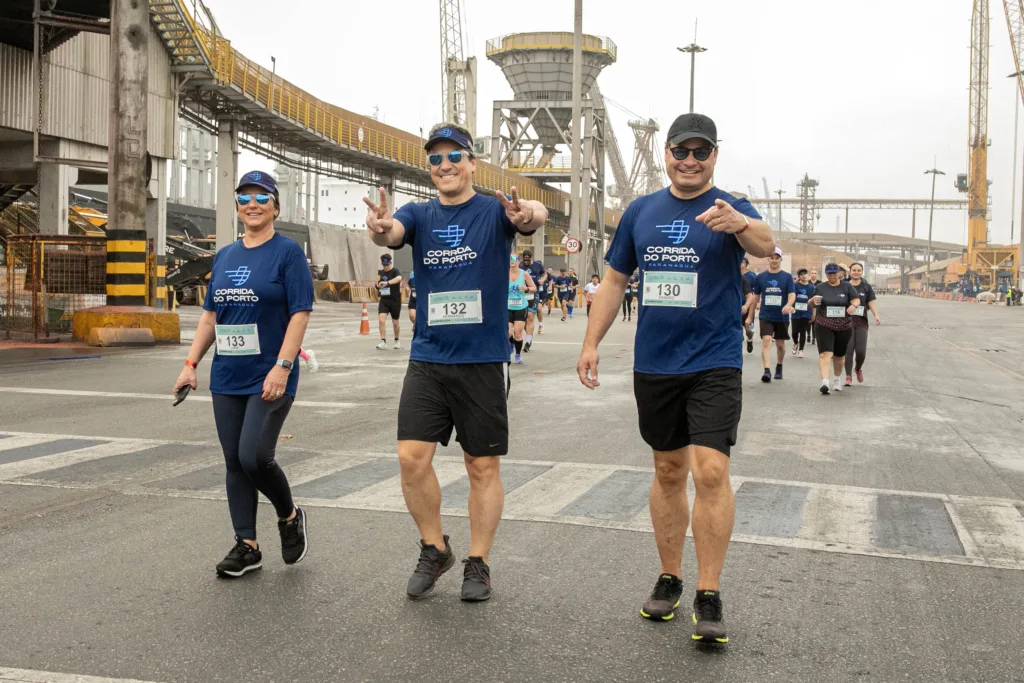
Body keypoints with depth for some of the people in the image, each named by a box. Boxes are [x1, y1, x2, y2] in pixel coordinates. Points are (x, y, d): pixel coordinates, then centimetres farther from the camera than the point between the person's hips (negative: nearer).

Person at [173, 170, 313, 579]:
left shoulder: (287, 253, -5)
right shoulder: (224, 257, 13)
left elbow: (300, 313, -12)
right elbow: (210, 315, 17)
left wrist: (281, 367, -21)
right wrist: (191, 364, 9)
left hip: (270, 378, -6)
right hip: (227, 378, 6)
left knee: (254, 456, -14)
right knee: (234, 462, 7)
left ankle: (290, 516, 14)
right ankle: (246, 547, 16)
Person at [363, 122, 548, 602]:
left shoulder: (495, 211, -2)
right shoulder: (419, 216, 5)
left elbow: (534, 217, -24)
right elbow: (392, 232, -16)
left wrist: (528, 216, -49)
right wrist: (380, 228, -42)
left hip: (484, 360, -2)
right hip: (427, 359, 3)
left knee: (482, 466, 5)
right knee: (412, 457, -5)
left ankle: (478, 563, 19)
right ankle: (434, 550, 15)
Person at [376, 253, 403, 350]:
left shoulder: (395, 271, -11)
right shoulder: (380, 273, 7)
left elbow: (399, 278, -37)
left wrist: (387, 283, -50)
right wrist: (378, 287, 3)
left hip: (395, 300, -4)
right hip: (384, 300, 4)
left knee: (395, 322, 10)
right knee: (381, 320, -15)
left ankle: (397, 340, 33)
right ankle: (383, 342, -10)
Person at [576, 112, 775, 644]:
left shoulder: (731, 209, -4)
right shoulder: (641, 211, 7)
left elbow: (765, 245, -26)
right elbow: (614, 281, 13)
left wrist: (741, 225, -49)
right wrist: (591, 345, 7)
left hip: (714, 364, -4)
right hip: (654, 364, 4)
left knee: (710, 470, -13)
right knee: (668, 471, 12)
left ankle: (708, 596, -4)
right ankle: (669, 580, 25)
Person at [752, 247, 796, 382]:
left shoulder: (787, 277, -1)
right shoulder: (760, 276, 3)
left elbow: (792, 294, -10)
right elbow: (756, 296, 10)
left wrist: (788, 305, -32)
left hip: (782, 317, 0)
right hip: (766, 316, 0)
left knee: (780, 344, 13)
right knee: (766, 341, -16)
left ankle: (779, 367, 36)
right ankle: (767, 371, -22)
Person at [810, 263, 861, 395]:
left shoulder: (847, 286, 3)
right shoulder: (820, 287, 3)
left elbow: (856, 300, -3)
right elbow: (812, 305, 7)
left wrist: (854, 305, -27)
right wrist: (813, 301, -18)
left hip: (843, 327, 1)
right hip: (824, 326, -1)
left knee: (839, 355, 15)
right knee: (825, 354, -17)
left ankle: (838, 379, 39)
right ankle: (824, 382, -27)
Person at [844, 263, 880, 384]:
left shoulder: (866, 287, 10)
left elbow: (872, 302, 3)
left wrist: (876, 315, -14)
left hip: (862, 322, 1)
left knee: (861, 351, -4)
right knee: (848, 350, -5)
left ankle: (858, 368, 27)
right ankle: (848, 376, 3)